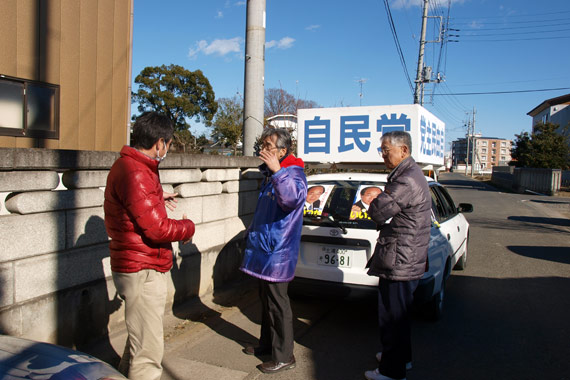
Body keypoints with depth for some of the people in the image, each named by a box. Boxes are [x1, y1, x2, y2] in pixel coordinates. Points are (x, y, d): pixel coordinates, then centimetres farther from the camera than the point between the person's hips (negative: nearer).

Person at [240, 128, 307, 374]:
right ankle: (267, 344, 37)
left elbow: (294, 198, -39)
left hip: (278, 252, -10)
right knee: (266, 300, 20)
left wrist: (277, 171, -45)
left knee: (277, 304, 0)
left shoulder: (293, 173, -17)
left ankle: (284, 357, 14)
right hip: (265, 249, 10)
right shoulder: (270, 175, 13)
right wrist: (252, 232, 30)